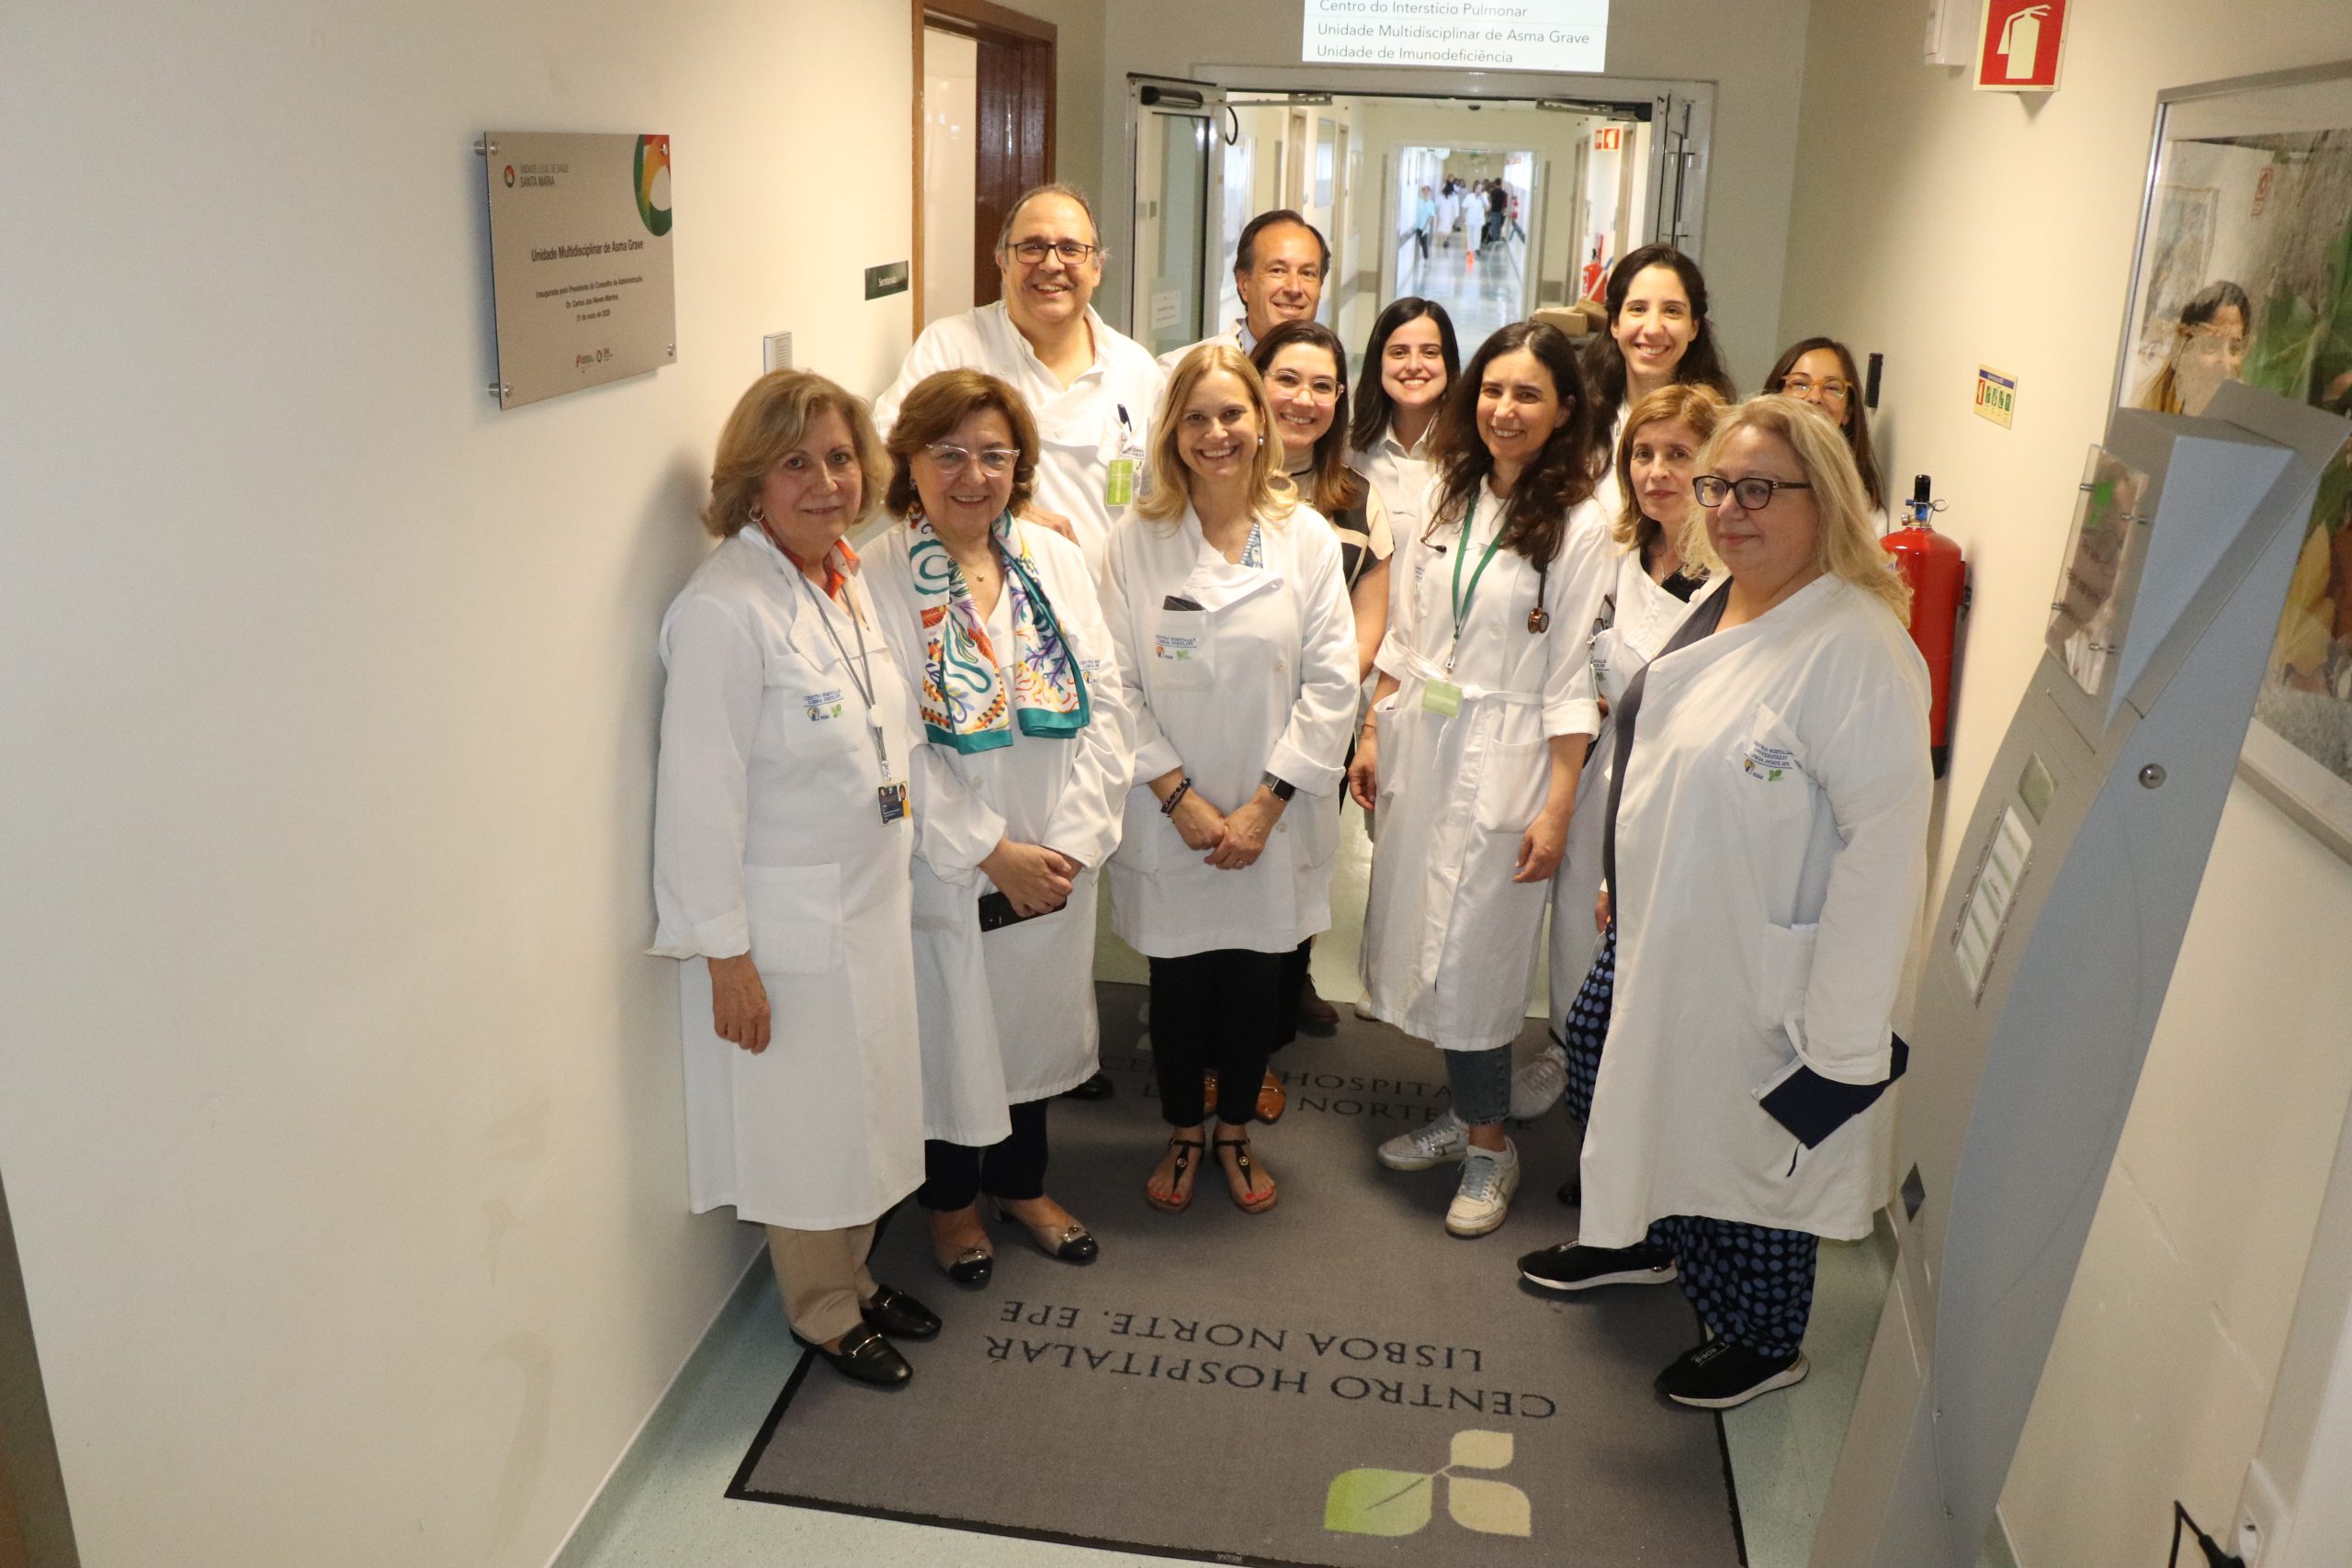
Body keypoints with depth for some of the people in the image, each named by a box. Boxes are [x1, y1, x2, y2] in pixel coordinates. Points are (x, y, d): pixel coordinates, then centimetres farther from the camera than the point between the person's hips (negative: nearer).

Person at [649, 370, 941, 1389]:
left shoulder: (849, 579, 4)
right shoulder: (724, 610, -22)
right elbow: (702, 797, -21)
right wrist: (725, 953, -19)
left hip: (872, 900, 8)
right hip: (786, 918, -8)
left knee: (862, 1106, 21)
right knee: (805, 1125, 10)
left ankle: (853, 1275, 42)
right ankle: (823, 1312, 32)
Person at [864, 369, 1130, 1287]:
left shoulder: (1056, 561, 1)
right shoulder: (874, 582, -14)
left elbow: (1102, 705, 0)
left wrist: (1073, 839, -9)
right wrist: (991, 852, -16)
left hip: (1056, 865, 5)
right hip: (942, 873, -4)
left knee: (1032, 1027, 21)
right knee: (950, 1033, 13)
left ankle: (1022, 1184, 45)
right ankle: (952, 1201, 39)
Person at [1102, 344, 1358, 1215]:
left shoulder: (1307, 538, -3)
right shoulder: (1137, 541, -4)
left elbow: (1332, 684, -5)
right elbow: (1119, 684, -6)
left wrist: (1265, 804, -10)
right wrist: (1180, 797, -12)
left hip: (1271, 822, 1)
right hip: (1169, 817, 0)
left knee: (1255, 980, 13)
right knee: (1178, 985, 12)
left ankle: (1234, 1130, 37)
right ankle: (1182, 1133, 35)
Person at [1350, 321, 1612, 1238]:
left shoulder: (1574, 527, -10)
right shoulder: (1445, 498, 7)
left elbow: (1575, 680, -11)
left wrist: (1557, 808, -13)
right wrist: (1373, 735, 10)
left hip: (1503, 763, -6)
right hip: (1419, 748, 6)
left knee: (1472, 955, -1)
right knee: (1418, 939, 11)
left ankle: (1489, 1145, 18)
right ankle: (1464, 1112, 29)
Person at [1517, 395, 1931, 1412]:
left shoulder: (1858, 649, -25)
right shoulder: (1718, 607, 4)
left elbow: (1885, 843, -27)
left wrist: (1841, 1037, -26)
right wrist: (1622, 881, 21)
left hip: (1757, 976, -8)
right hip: (1655, 935, 9)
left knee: (1749, 1150, 10)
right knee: (1616, 1085, 24)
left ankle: (1761, 1343, 37)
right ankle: (1643, 1244, 52)